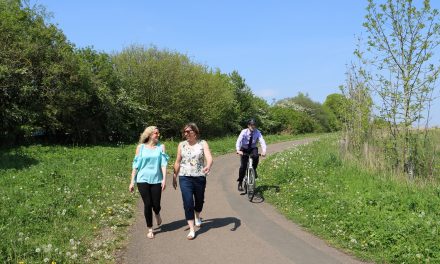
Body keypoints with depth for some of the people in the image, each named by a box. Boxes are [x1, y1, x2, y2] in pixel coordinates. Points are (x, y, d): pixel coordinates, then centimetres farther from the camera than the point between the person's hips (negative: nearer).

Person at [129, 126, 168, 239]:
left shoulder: (161, 147, 3)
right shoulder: (141, 147, 2)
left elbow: (163, 164, -4)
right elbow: (136, 165, 4)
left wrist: (164, 179, -14)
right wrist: (132, 182, 3)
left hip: (156, 179, 1)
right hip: (143, 179, 0)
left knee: (156, 204, 2)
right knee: (147, 204, 0)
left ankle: (157, 214, 39)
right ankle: (150, 229, 17)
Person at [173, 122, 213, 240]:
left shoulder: (203, 144, -4)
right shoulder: (181, 145, 3)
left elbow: (209, 158, -19)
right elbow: (177, 162, 10)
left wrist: (208, 166, -40)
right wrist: (174, 177, 12)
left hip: (200, 177, 0)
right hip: (185, 178, 0)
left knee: (199, 200, 18)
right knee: (188, 203, -7)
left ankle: (197, 217, 48)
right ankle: (191, 230, 0)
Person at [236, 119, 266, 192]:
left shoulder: (257, 132, -17)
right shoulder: (244, 132, -19)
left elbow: (262, 141, -26)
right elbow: (239, 141, -29)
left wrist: (263, 151, -43)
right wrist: (238, 150, -46)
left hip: (253, 148, 1)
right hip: (244, 149, -1)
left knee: (256, 156, -34)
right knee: (243, 166, -11)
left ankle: (254, 170, -6)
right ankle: (240, 183, 3)